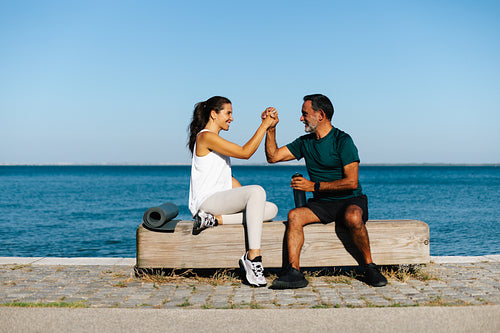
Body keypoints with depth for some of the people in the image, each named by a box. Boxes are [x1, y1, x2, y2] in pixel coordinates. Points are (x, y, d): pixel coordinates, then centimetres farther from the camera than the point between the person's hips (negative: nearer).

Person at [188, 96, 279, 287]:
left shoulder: (216, 139, 23)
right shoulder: (206, 137, -7)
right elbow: (245, 152, -15)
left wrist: (250, 201, 13)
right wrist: (264, 125, -10)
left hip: (222, 201, 9)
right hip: (206, 201, -9)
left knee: (271, 209, -7)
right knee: (257, 191, -31)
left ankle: (215, 219, -16)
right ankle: (253, 256, -36)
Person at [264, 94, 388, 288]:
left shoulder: (342, 140, -9)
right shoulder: (305, 142, 11)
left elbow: (351, 182, -16)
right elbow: (273, 156, 11)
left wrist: (315, 186, -16)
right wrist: (271, 128, 1)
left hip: (350, 201, -4)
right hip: (321, 204, 5)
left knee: (353, 217, -38)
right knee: (294, 215, -25)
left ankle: (369, 268, -17)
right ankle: (293, 272, -31)